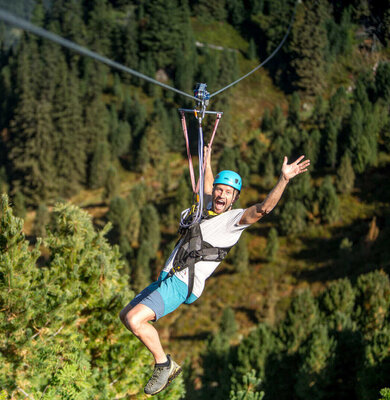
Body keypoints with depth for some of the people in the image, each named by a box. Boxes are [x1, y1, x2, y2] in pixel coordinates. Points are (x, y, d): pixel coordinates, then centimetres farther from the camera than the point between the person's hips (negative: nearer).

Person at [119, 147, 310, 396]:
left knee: (134, 319, -25)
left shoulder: (234, 218, -7)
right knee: (126, 316, 18)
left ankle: (163, 364, -3)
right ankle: (168, 366, 19)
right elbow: (207, 188, 39)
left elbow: (263, 208, -24)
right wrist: (207, 162, 50)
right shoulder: (209, 209, 16)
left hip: (181, 284, -9)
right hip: (167, 279, 9)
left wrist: (284, 179, -33)